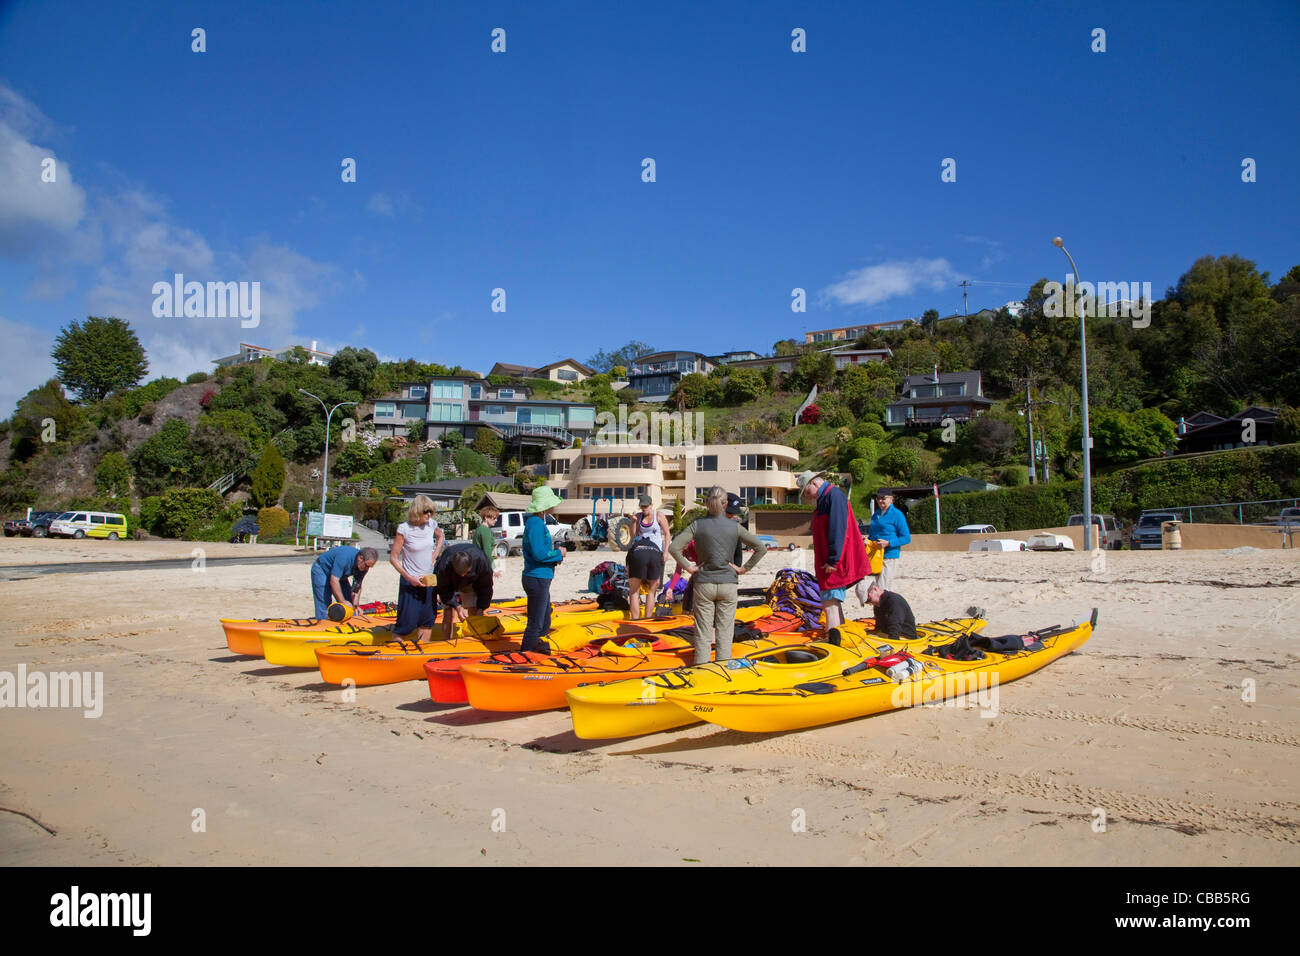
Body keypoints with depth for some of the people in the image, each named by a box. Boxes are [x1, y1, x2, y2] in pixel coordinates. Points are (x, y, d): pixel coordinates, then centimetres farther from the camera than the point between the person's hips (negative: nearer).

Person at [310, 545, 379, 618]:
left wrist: (355, 605, -16)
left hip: (339, 575, 7)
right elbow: (334, 581, -39)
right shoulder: (345, 557, -39)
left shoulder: (363, 566, -16)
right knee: (324, 604, -14)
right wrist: (343, 601, -35)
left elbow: (357, 586, -6)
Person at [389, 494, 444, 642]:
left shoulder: (431, 524, -1)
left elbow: (441, 536, 23)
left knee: (428, 618, 9)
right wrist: (409, 577, -19)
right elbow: (393, 558, -13)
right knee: (407, 620, -4)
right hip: (410, 581, -6)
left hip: (428, 579, 6)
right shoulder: (404, 529, -16)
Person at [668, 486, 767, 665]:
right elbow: (761, 548, -6)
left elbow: (673, 547, -14)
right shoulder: (734, 526, -4)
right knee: (724, 633, 6)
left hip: (703, 584, 0)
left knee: (703, 635, 6)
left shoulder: (698, 525, -6)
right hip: (728, 584, 0)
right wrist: (744, 569, -1)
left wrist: (688, 567, -5)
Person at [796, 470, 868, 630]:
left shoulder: (834, 496, -13)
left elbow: (838, 530, -21)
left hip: (835, 565, -10)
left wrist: (832, 560, -23)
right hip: (829, 564, 10)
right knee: (832, 604, 15)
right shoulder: (824, 500, 19)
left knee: (830, 604, -12)